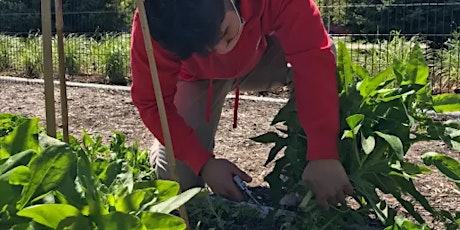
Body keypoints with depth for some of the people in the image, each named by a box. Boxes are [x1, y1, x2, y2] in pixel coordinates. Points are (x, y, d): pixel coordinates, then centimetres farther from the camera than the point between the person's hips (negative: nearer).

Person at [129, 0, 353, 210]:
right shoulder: (153, 29, -38)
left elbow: (313, 55, -42)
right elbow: (152, 103, -29)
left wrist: (323, 155, -49)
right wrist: (204, 163, -38)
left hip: (263, 57, 2)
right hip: (198, 77, -1)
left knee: (318, 49, -30)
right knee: (177, 182, -16)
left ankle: (302, 172, -17)